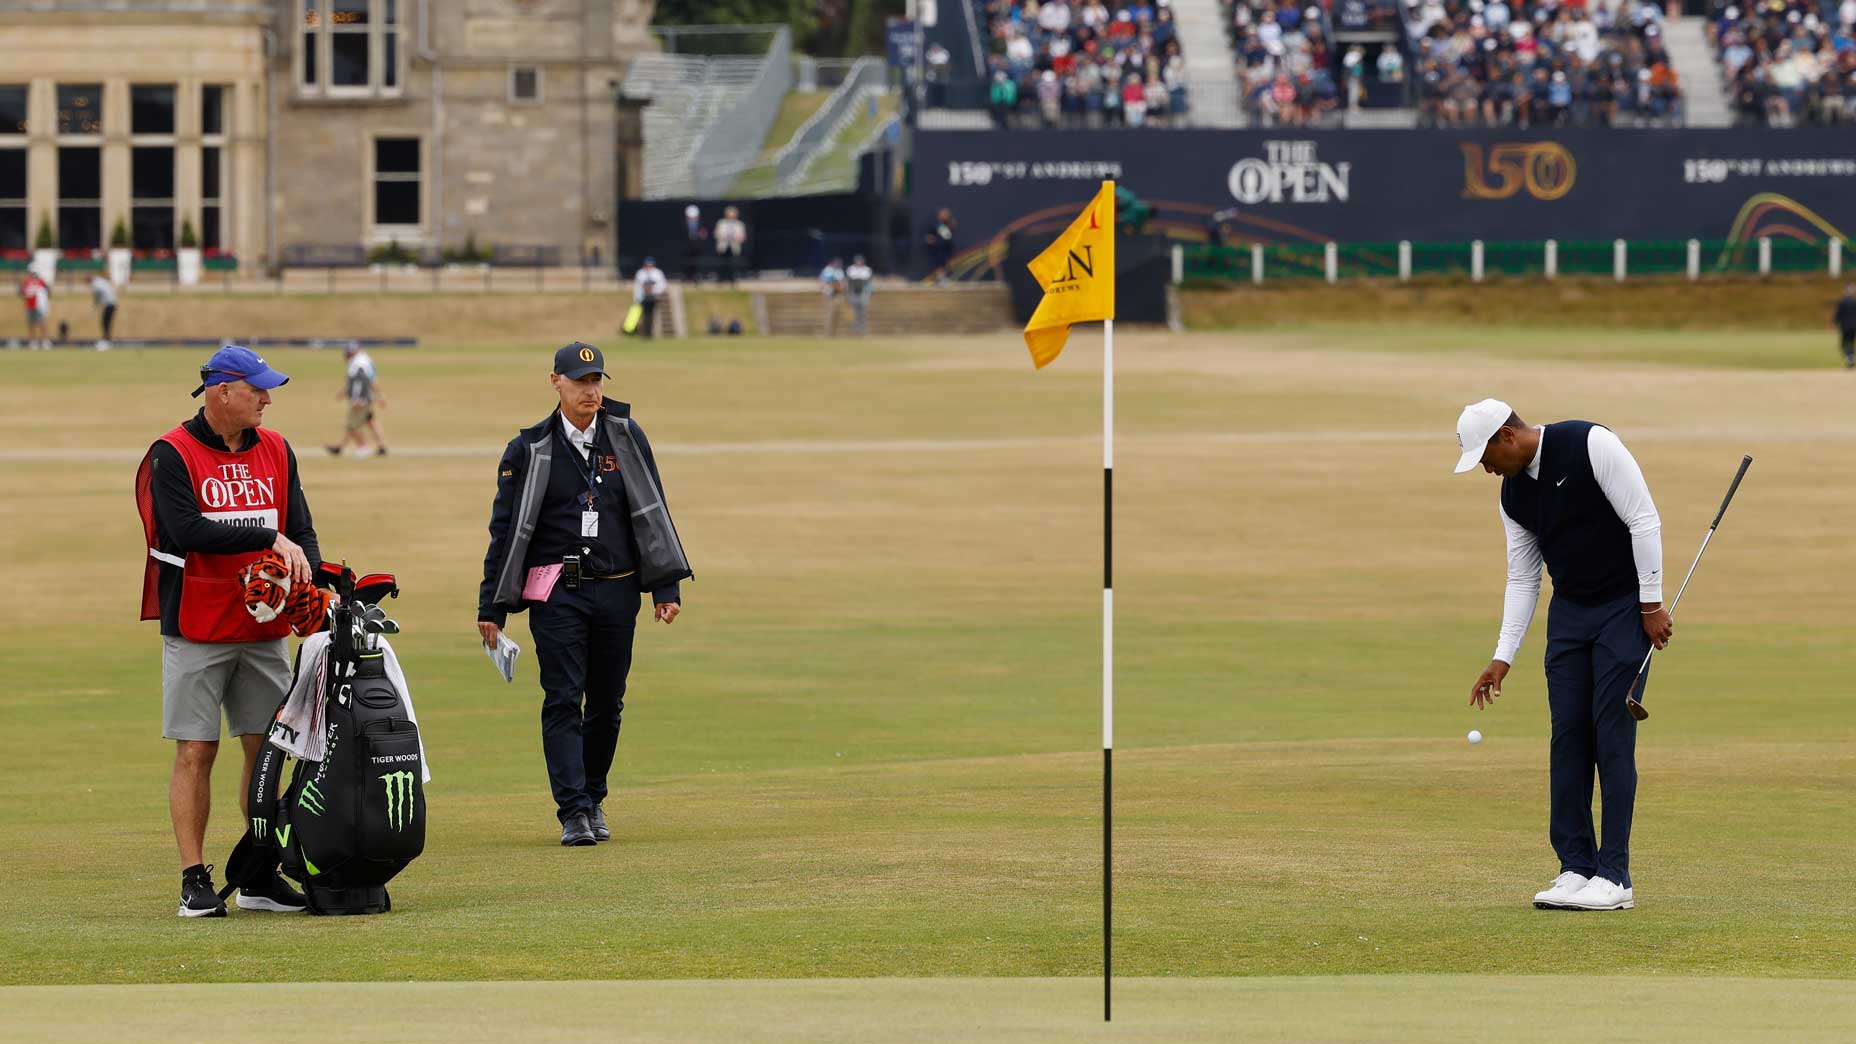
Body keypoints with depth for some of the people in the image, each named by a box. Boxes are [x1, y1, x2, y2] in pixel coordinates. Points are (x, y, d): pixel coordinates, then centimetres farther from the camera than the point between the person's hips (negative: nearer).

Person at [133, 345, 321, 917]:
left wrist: (310, 580, -14)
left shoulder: (275, 451, 9)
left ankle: (259, 878, 11)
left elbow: (302, 531, 6)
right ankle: (194, 880, 1)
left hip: (265, 631, 5)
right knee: (195, 752, -3)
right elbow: (187, 530, -20)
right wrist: (270, 538, -21)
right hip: (196, 632, -5)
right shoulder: (173, 455, -8)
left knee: (265, 750, 5)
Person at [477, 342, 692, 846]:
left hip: (617, 591, 2)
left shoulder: (627, 437, 7)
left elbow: (652, 513, 9)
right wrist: (492, 607, 0)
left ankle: (593, 799, 23)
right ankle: (573, 812, -11)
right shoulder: (529, 450, 2)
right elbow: (506, 530, 3)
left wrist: (666, 586, 2)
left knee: (607, 704, 8)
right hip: (557, 594, -2)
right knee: (563, 701, -9)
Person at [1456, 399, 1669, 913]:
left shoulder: (1590, 445, -19)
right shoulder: (1514, 494, 4)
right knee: (1568, 737, 1)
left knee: (1611, 735, -9)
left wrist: (1651, 605, -17)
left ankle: (1614, 877, -8)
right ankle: (1576, 868, 5)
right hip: (1569, 613, 7)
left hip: (1624, 607, -7)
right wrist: (1503, 658, 6)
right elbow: (1522, 578, 10)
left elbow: (1643, 521, -18)